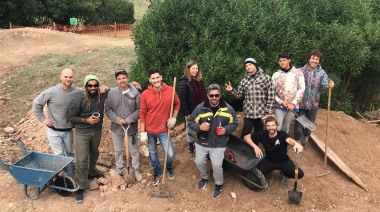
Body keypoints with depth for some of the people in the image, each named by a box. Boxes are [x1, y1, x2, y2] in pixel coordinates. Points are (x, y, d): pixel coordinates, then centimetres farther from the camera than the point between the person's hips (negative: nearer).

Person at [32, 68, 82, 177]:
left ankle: (69, 175, 44)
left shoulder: (78, 92, -13)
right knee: (59, 154, -1)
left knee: (69, 153, 20)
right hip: (53, 130, -3)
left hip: (68, 130, 3)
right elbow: (36, 103, -4)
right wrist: (42, 119, -5)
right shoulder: (51, 92, -17)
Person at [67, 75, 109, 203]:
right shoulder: (79, 99, -20)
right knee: (82, 160, -5)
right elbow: (70, 116, -12)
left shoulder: (102, 94, -10)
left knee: (94, 154, 25)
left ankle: (92, 172, 52)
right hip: (82, 133, -4)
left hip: (97, 131, 5)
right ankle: (81, 187, 9)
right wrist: (86, 120, -21)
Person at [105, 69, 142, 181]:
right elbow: (108, 110, -3)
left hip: (132, 127, -2)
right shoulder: (111, 93, -7)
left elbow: (140, 110, -11)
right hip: (116, 128, 2)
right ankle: (120, 168, 41)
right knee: (118, 150, 20)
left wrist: (128, 120, -18)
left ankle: (136, 170, 33)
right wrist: (118, 119, -16)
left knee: (134, 151, 13)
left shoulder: (135, 93, -14)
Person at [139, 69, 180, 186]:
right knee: (152, 153, 16)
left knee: (170, 154, 0)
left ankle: (169, 168, 35)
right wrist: (142, 132, -6)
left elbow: (177, 103, 8)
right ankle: (157, 172, 41)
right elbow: (142, 114, -6)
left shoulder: (170, 90, -10)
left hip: (164, 130, 0)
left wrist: (174, 117, -4)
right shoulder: (145, 94, -12)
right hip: (150, 130, 0)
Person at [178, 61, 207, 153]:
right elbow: (182, 99, -17)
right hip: (191, 111, -5)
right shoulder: (184, 82, -15)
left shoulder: (200, 80, 4)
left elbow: (204, 95, 10)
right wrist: (186, 113, -17)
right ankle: (191, 145, 33)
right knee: (191, 129, 14)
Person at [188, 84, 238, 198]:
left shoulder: (228, 108, -7)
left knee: (216, 165, -9)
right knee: (199, 162, 8)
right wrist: (199, 127, -21)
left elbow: (235, 123, 4)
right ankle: (205, 177, 42)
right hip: (201, 143, 2)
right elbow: (191, 122, -1)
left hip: (218, 145, -2)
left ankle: (219, 184, 22)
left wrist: (226, 129, -15)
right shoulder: (200, 108, -8)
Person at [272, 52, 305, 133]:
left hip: (292, 106, 0)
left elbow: (301, 89, -4)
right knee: (277, 128, -3)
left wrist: (293, 103, -12)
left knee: (285, 128, 11)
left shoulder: (298, 73, 1)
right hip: (279, 106, 0)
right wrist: (281, 102, -13)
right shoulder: (276, 75, 4)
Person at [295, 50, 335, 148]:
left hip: (313, 104, 2)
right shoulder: (301, 71, -8)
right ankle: (298, 140, 27)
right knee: (298, 123, 7)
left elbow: (324, 84, -17)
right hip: (300, 102, -2)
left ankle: (306, 138, 42)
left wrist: (329, 85, -40)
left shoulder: (322, 73, -3)